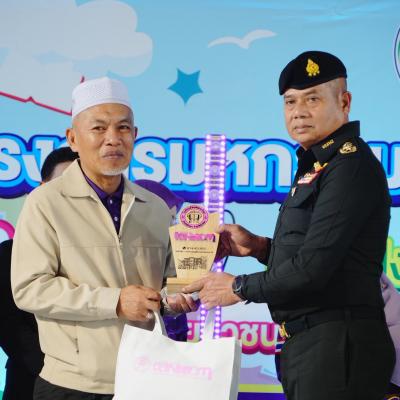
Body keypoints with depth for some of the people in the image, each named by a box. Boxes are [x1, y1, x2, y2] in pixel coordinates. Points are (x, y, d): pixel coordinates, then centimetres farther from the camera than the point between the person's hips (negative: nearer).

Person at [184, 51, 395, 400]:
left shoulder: (350, 164, -14)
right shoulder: (317, 165, 16)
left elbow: (313, 268, -21)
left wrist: (239, 288, -8)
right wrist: (259, 247, 6)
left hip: (337, 347, -9)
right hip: (305, 344, 9)